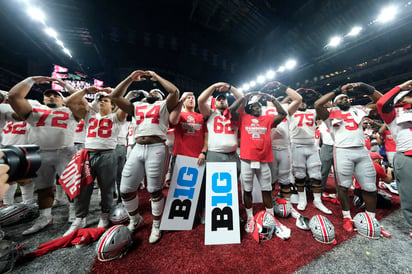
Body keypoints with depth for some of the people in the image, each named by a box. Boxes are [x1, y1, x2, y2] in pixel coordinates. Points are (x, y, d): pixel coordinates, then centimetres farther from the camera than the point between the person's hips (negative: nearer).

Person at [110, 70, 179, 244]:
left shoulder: (164, 105, 15)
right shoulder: (136, 106, 25)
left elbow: (175, 91, 1)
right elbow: (115, 96, 22)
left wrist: (156, 76, 14)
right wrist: (131, 78, 20)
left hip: (156, 149, -4)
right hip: (137, 148, 5)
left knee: (154, 190, 2)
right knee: (126, 189, 7)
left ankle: (156, 225, 25)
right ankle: (135, 220, 34)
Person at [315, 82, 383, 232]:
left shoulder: (358, 109, 20)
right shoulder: (331, 114, 4)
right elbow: (317, 104, -12)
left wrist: (366, 88, 9)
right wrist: (338, 90, -5)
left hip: (362, 151, 5)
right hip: (343, 152, -5)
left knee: (370, 187, 9)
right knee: (344, 186, 1)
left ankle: (371, 220, 27)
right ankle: (347, 217, 17)